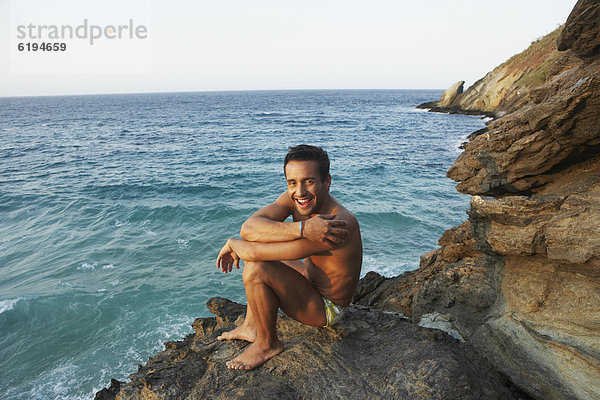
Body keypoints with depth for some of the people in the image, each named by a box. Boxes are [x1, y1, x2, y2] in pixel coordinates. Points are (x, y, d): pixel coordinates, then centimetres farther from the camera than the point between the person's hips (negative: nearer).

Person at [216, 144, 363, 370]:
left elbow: (254, 253, -36)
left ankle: (268, 343, 1)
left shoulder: (340, 223, -36)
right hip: (310, 279, 8)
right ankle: (251, 326, 18)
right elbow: (248, 228, -26)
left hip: (326, 308, -8)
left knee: (255, 269, -24)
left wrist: (233, 245, -14)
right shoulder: (293, 199, -11)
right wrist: (301, 229, -38)